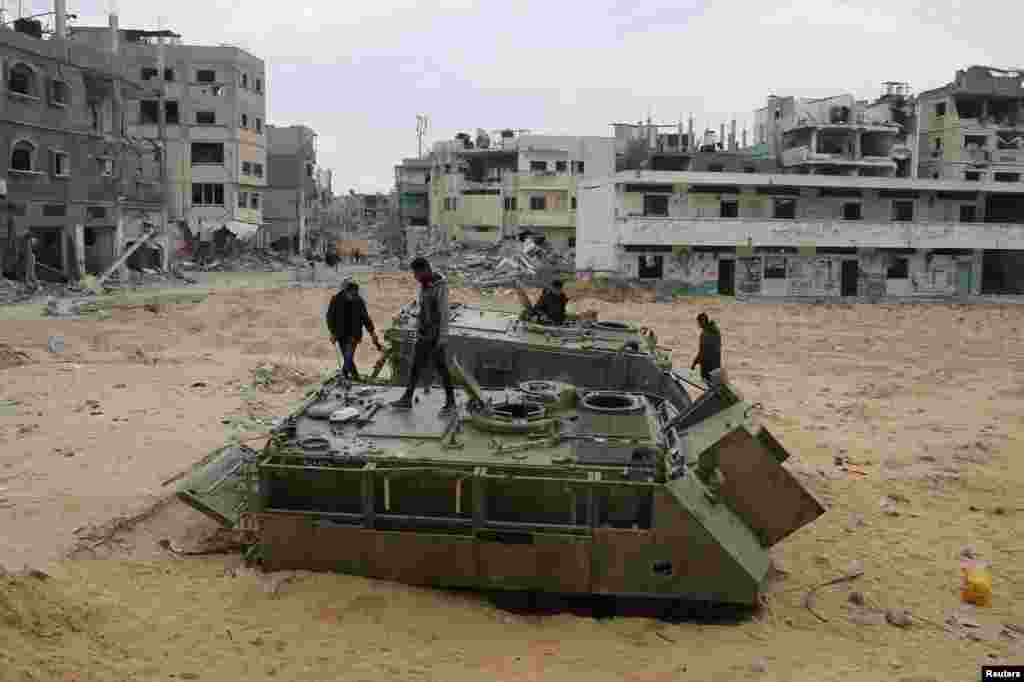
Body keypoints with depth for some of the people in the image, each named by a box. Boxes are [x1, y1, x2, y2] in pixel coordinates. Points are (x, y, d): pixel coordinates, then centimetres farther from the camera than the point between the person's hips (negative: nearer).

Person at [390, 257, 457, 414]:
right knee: (416, 365, 11)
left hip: (437, 334, -8)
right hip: (424, 333, 8)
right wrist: (419, 331, 20)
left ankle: (450, 402, 6)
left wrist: (443, 337, -25)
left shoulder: (440, 287, -18)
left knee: (441, 367, -4)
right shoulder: (424, 286, 9)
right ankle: (407, 399, 20)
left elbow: (444, 312, -22)